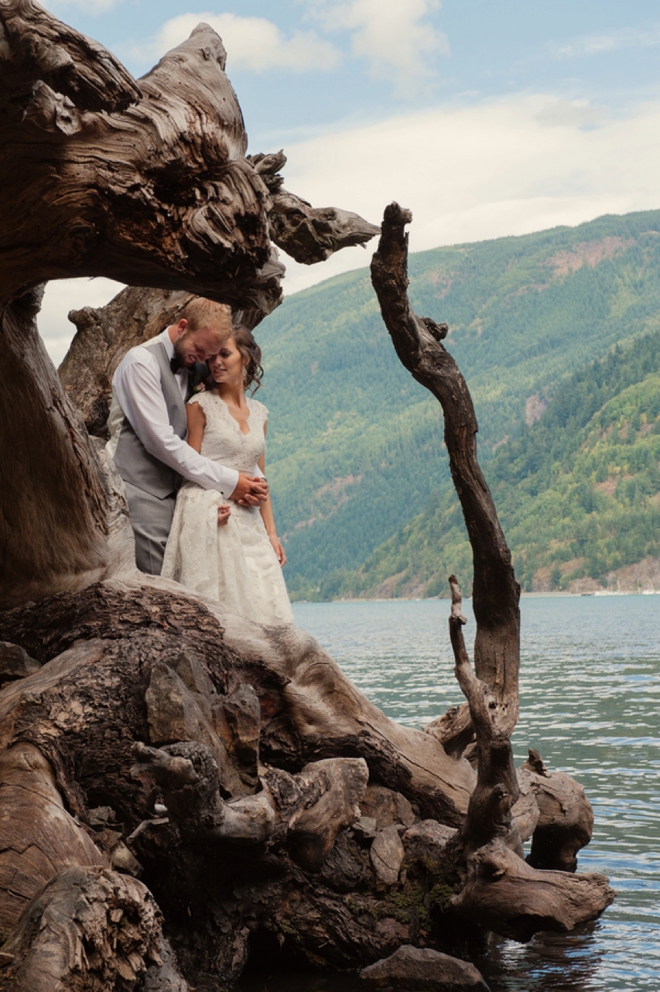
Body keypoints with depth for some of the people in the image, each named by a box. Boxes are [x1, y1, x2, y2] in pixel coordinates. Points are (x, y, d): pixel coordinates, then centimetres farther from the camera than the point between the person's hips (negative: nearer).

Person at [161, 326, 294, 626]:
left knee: (261, 606, -2)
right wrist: (213, 504, -19)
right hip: (209, 518, -5)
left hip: (248, 520, 5)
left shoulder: (259, 413, 16)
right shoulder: (201, 405, 1)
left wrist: (271, 532, 13)